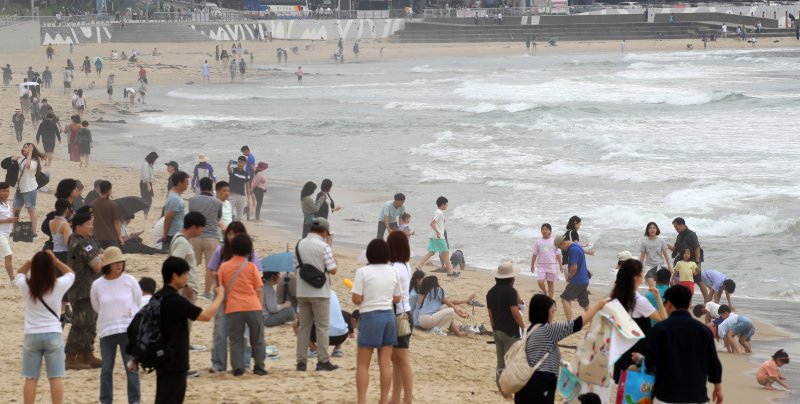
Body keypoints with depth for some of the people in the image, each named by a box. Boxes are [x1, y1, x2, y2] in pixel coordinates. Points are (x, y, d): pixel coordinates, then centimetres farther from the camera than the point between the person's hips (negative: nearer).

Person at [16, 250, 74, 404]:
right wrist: (55, 260, 11)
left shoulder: (26, 286, -7)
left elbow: (20, 273, 18)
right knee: (56, 378, 1)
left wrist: (32, 260, 9)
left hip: (32, 336, 1)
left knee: (31, 379, 6)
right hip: (53, 335, -1)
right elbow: (71, 273, 13)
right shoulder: (59, 285, -9)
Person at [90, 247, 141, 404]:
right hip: (107, 331, 1)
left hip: (128, 330, -1)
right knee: (106, 369, 8)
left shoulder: (129, 281, -5)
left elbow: (138, 302, 9)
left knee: (131, 367, 2)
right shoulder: (97, 285, -4)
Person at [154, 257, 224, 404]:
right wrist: (220, 296, -5)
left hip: (163, 359, 10)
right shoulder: (174, 300, -20)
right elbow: (206, 315, -21)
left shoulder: (158, 297, 9)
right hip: (174, 363, -10)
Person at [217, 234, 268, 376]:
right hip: (252, 306, -1)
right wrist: (260, 306, 12)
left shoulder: (224, 267, 4)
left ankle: (238, 367, -3)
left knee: (236, 340, 5)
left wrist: (224, 305, 19)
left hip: (233, 308, 1)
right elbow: (258, 290, 2)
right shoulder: (251, 267, 0)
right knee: (257, 339, 11)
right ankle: (259, 366, 8)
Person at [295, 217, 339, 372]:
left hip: (302, 292, 5)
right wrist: (333, 262, 8)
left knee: (303, 326, 10)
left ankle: (301, 361, 10)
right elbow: (332, 270, -11)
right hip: (319, 292, -5)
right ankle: (323, 360, 1)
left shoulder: (300, 245, 6)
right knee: (322, 326, 2)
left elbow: (296, 269, 10)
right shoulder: (323, 247, -12)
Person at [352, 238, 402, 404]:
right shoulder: (393, 272, 4)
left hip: (370, 316, -5)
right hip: (388, 316, 5)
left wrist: (368, 298, 8)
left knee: (362, 364, 3)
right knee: (385, 364, 7)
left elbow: (356, 299, -12)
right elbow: (397, 299, 10)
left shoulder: (363, 272, -10)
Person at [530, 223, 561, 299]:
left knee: (551, 284, 4)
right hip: (542, 265, 1)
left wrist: (560, 265, -1)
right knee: (540, 282, -14)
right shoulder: (538, 242, 4)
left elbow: (558, 254, 3)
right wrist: (532, 265, 5)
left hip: (552, 265, -1)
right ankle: (545, 292, 14)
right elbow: (534, 255, 8)